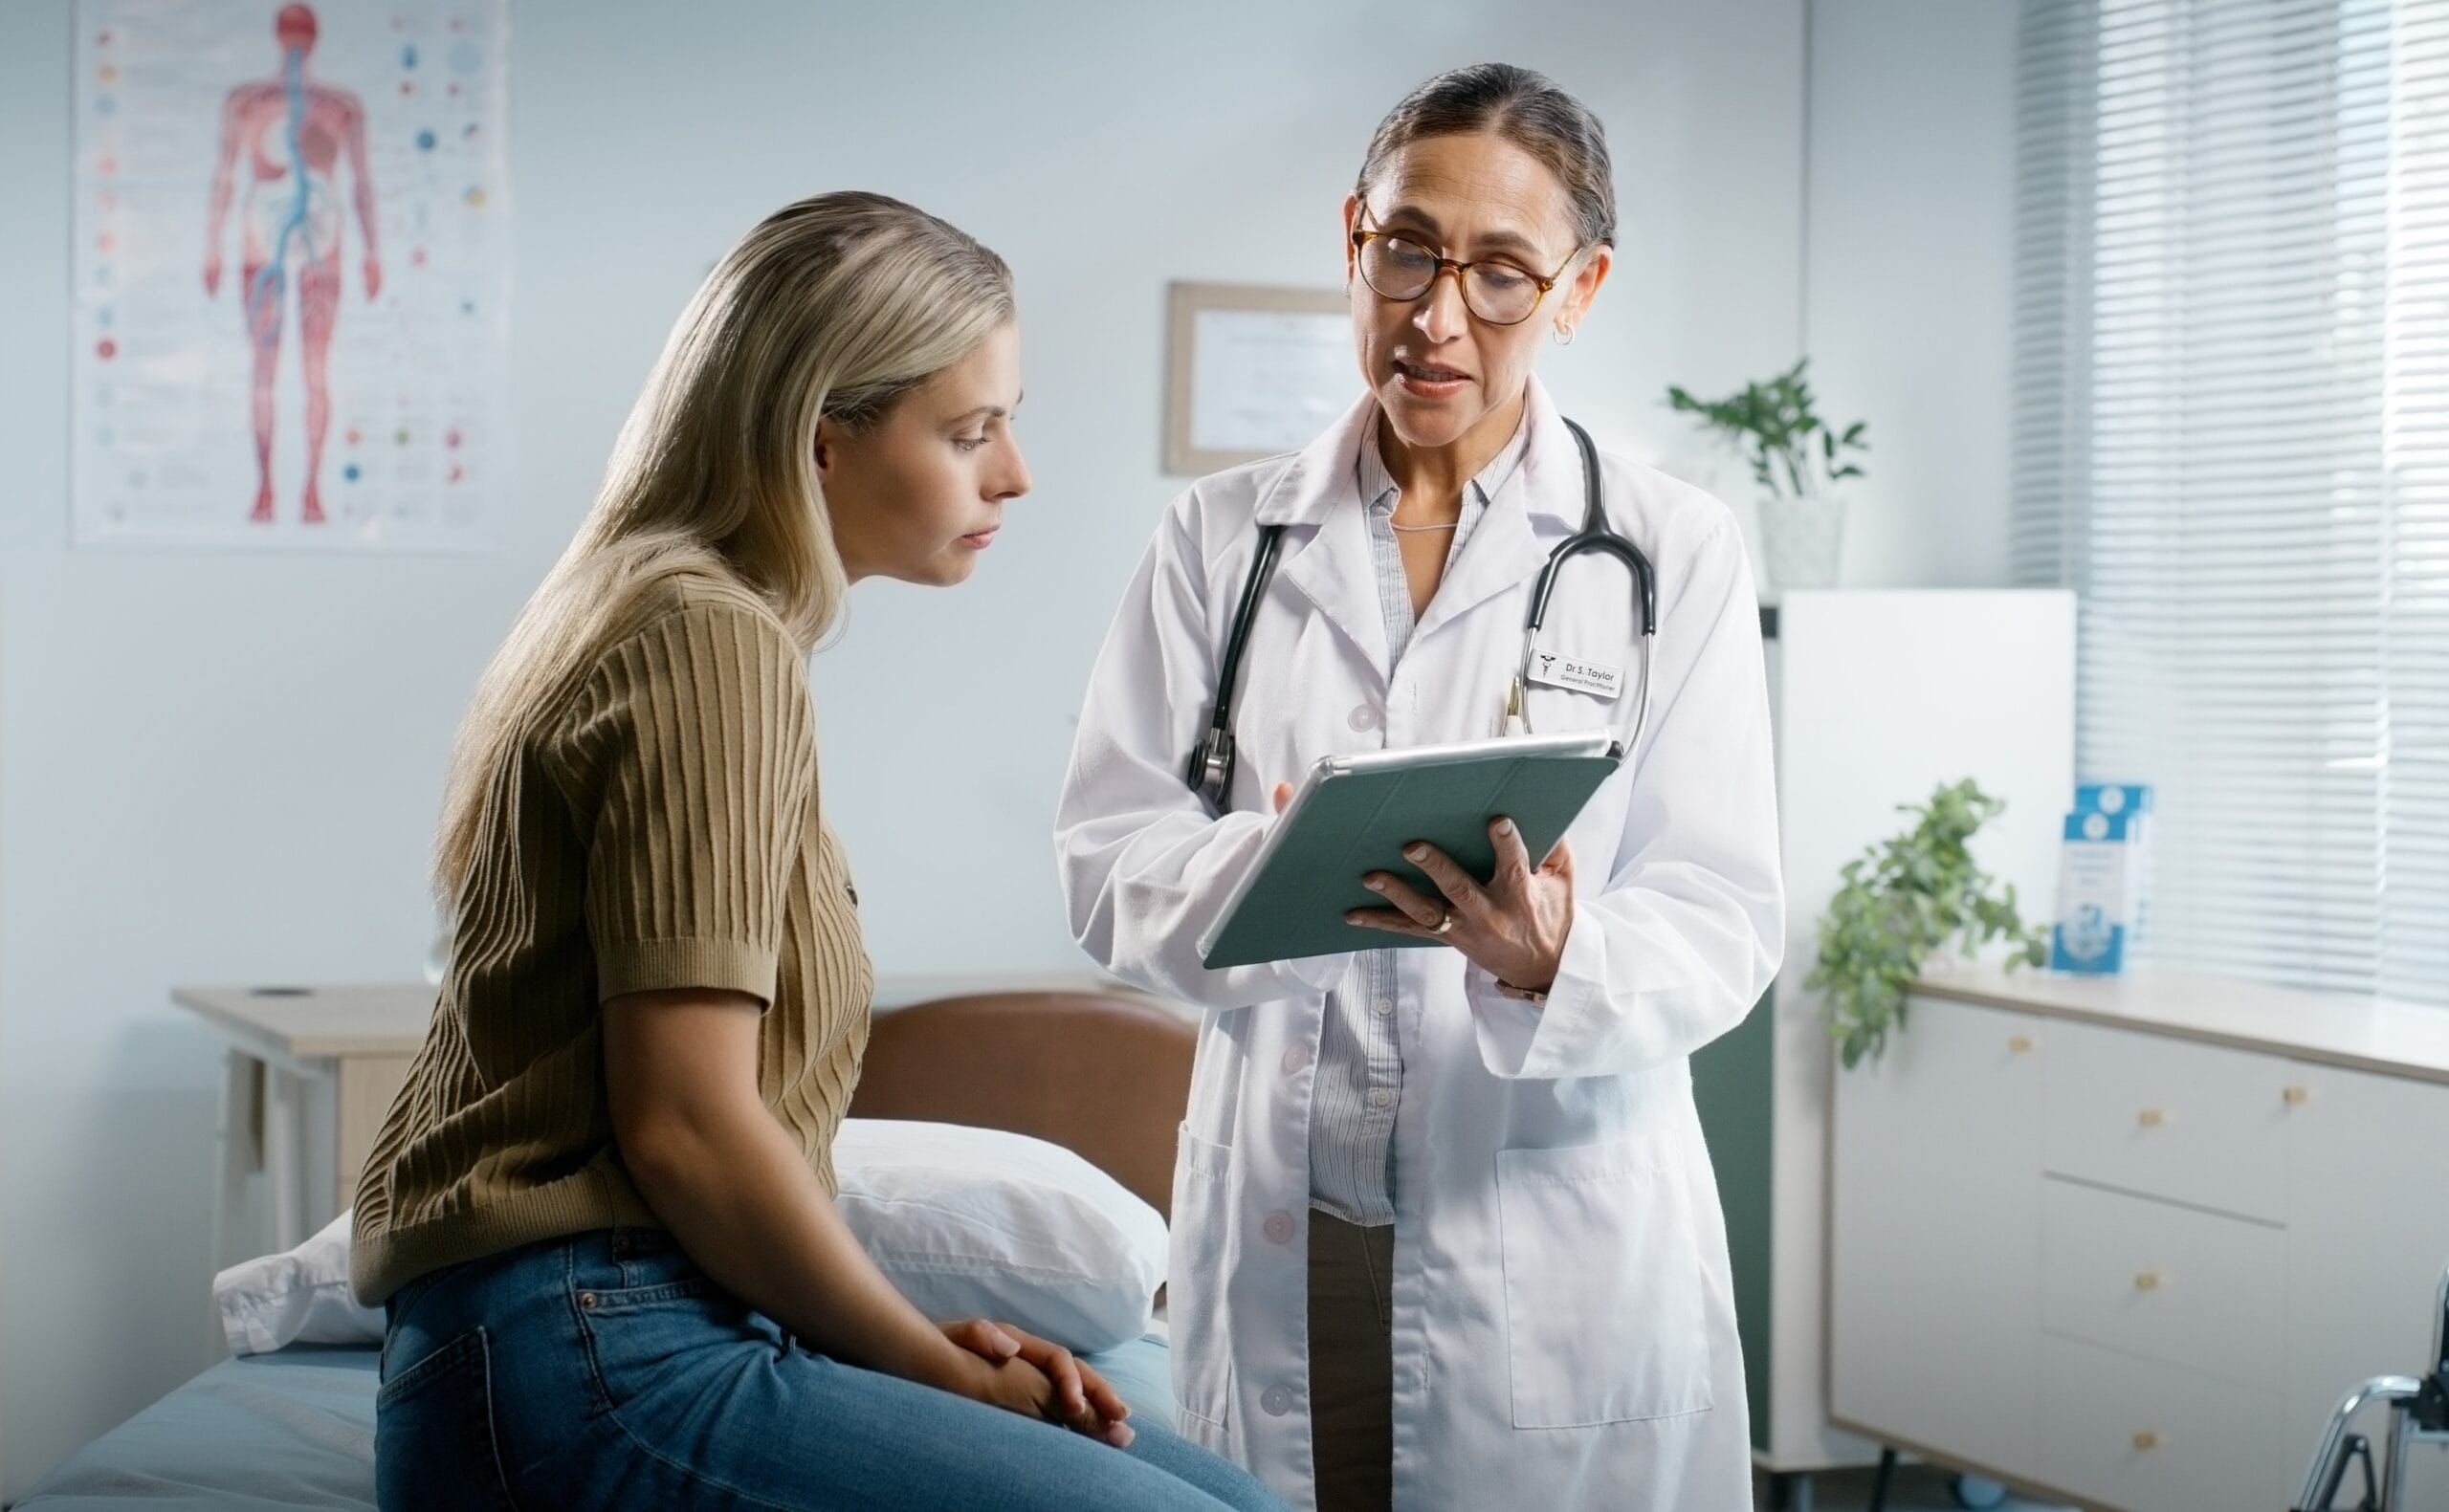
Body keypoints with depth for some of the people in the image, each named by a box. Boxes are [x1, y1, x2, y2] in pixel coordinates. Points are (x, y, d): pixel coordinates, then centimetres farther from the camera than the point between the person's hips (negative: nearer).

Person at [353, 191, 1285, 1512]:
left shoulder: (649, 612, 18)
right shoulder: (713, 640, -12)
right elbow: (686, 1130, -18)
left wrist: (926, 1341, 7)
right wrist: (941, 1370, -5)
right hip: (595, 1356, -10)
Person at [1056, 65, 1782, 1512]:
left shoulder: (1676, 550, 1)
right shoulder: (1222, 537, 6)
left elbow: (1721, 923, -5)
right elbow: (1107, 862, -1)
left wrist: (1551, 958, -26)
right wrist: (1268, 862, -22)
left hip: (1563, 1255, -1)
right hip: (1276, 1233, 2)